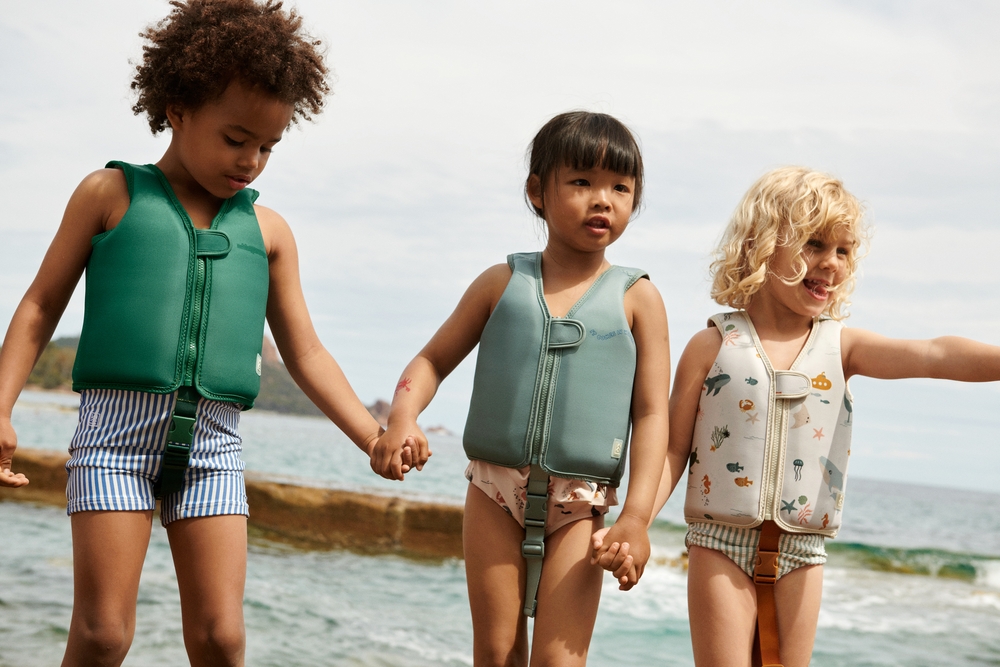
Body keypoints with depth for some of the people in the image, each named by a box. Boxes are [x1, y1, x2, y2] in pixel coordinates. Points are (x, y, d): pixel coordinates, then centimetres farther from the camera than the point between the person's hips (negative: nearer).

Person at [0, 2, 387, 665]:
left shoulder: (267, 230, 14)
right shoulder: (112, 194, 7)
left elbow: (306, 354, 17)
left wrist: (376, 440, 8)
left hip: (214, 444, 3)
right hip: (117, 425, -2)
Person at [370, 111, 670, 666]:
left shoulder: (637, 299, 1)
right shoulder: (503, 283, 5)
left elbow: (652, 414, -2)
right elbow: (433, 360, 11)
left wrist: (636, 517, -11)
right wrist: (401, 421, -10)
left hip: (580, 504, -2)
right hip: (495, 492, 2)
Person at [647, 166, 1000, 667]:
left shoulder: (840, 347, 2)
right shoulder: (712, 347, -2)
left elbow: (934, 356, -14)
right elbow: (674, 453, 0)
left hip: (801, 553, 3)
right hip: (721, 545, -3)